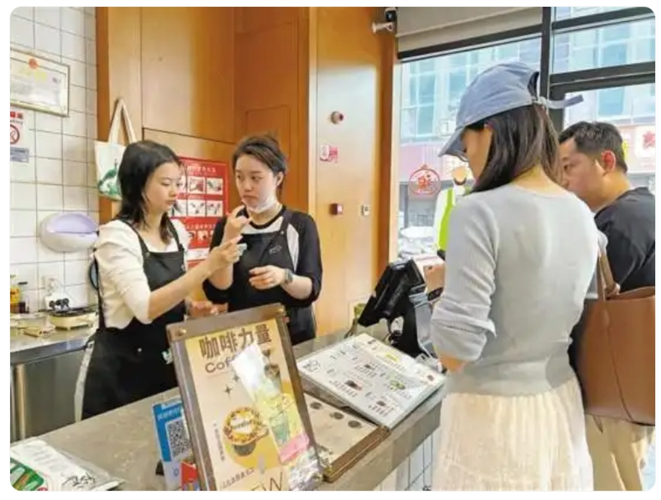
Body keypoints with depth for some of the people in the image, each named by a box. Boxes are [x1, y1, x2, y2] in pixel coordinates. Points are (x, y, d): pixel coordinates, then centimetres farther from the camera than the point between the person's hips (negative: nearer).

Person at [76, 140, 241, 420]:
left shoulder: (177, 232, 3)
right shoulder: (116, 236, -18)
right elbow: (146, 308, -28)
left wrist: (191, 308, -6)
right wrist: (208, 266, -32)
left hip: (166, 364, 7)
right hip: (119, 369, -6)